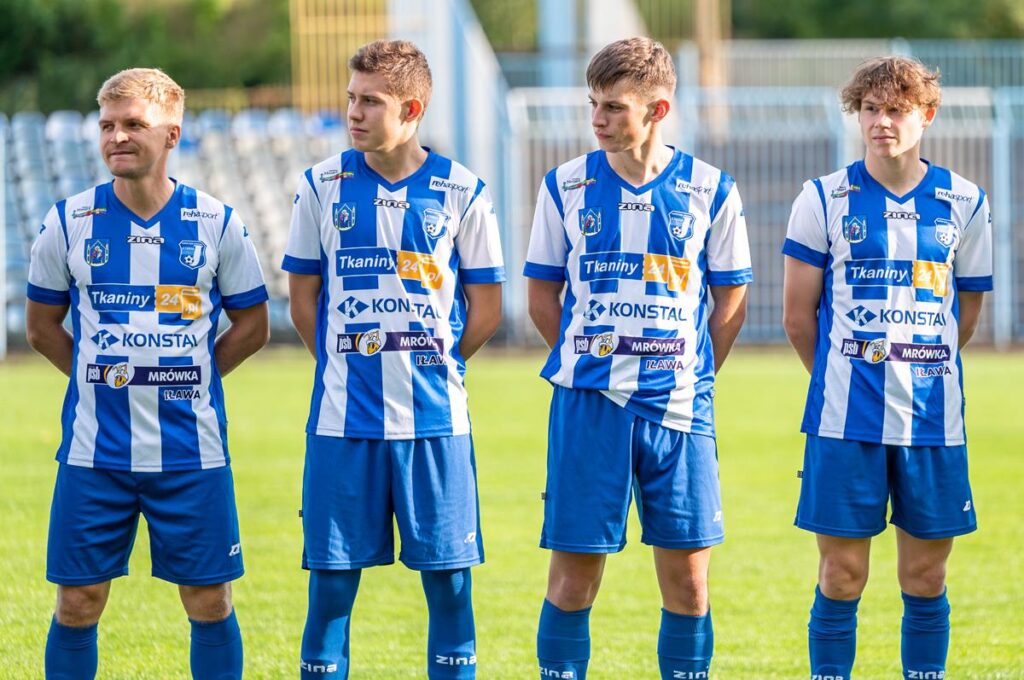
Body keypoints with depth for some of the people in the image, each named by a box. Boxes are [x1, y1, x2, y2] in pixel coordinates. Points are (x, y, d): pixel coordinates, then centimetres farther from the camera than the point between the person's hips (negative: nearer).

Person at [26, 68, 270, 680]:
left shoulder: (216, 224, 0)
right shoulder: (69, 222, 1)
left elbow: (252, 325, 10)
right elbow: (43, 326, 11)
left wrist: (191, 377, 2)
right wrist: (98, 376, 2)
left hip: (192, 450, 0)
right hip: (94, 448, 0)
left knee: (209, 600, 4)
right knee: (79, 601, 2)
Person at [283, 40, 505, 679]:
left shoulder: (462, 193, 0)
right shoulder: (323, 187, 3)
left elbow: (486, 308, 6)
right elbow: (304, 296, 10)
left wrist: (433, 365, 5)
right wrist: (345, 367, 7)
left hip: (435, 417, -1)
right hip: (343, 417, 1)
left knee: (449, 577, 2)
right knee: (332, 577, 2)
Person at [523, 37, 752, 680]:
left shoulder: (711, 191, 1)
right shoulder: (567, 186, 3)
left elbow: (732, 298, 8)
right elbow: (543, 293, 11)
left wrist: (691, 377, 5)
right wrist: (587, 363, 6)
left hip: (677, 405, 0)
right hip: (588, 405, 0)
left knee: (687, 576, 2)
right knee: (574, 574, 1)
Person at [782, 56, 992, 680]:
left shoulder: (964, 203, 5)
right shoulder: (825, 200, 0)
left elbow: (967, 309, 14)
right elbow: (799, 312, 5)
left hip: (933, 415, 2)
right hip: (846, 420, -2)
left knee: (926, 576, 6)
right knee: (842, 574, 0)